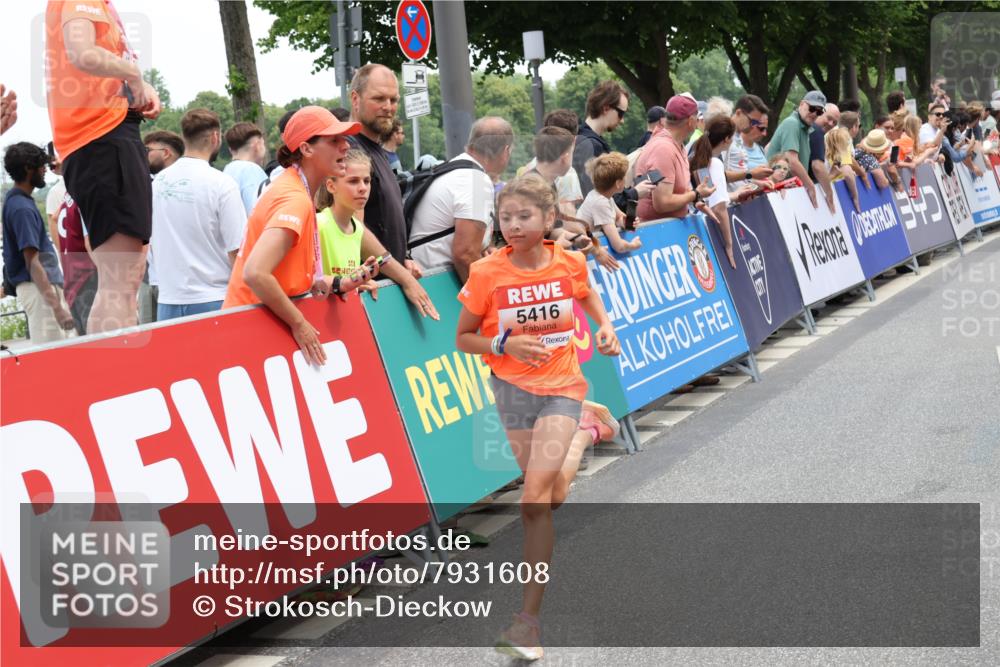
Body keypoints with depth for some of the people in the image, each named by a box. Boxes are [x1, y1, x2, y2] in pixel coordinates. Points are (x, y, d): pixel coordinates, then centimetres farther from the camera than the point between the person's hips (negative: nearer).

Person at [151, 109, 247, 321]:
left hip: (167, 301, 5)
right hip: (212, 302, -5)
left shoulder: (158, 181, 7)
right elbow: (237, 252, -12)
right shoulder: (221, 184, -10)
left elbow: (149, 248, 15)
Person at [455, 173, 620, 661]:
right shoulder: (487, 273, -11)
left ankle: (529, 620, -15)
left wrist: (605, 325, 2)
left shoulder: (570, 264, -7)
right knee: (551, 496, 12)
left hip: (561, 387, -2)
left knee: (535, 498, -16)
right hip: (512, 387, 2)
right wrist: (505, 343, -19)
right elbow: (464, 339, -2)